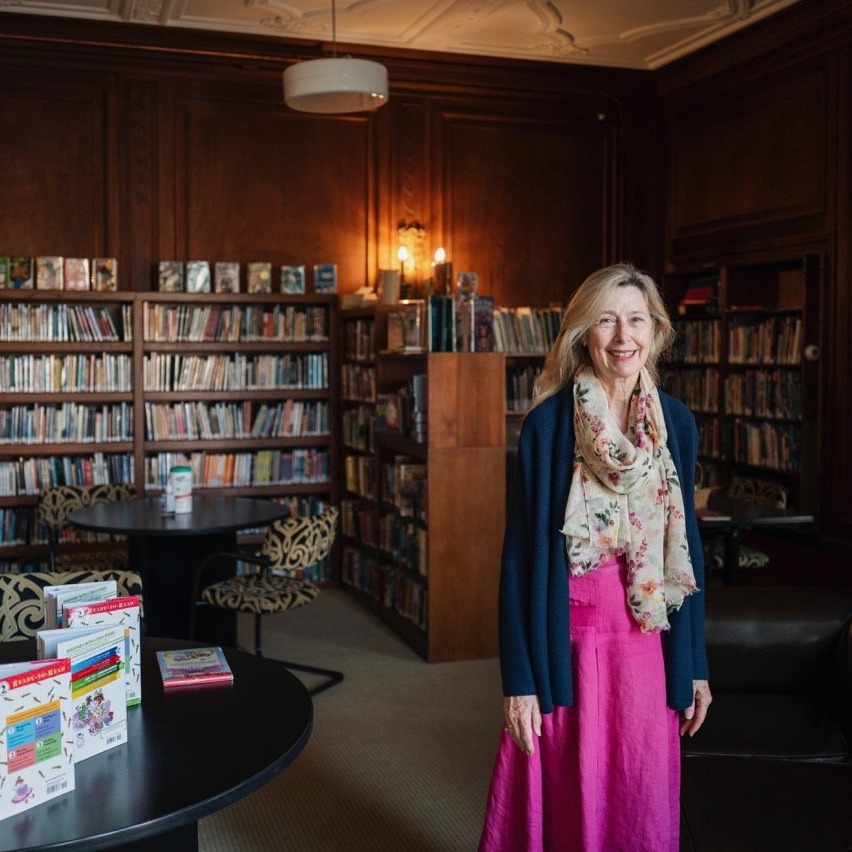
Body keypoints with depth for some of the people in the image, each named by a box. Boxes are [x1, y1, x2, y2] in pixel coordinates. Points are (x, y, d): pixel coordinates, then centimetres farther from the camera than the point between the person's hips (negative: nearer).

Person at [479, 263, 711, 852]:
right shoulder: (548, 423, -9)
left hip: (648, 648, 3)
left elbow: (686, 547, 8)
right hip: (568, 647, -3)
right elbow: (521, 554, -7)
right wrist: (520, 679, -9)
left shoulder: (676, 422, 2)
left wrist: (695, 665, 9)